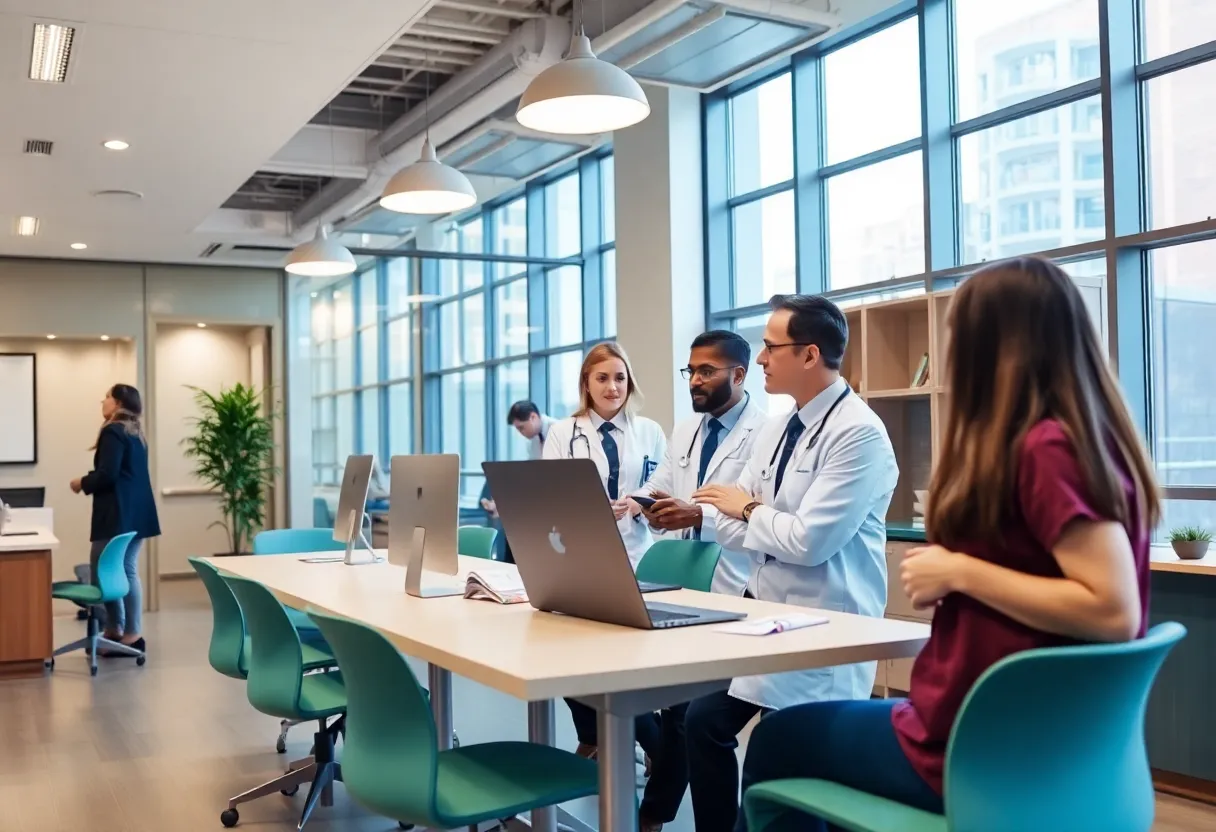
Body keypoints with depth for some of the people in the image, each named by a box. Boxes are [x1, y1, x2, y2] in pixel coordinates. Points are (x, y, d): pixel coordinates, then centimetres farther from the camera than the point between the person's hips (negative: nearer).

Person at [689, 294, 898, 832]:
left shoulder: (859, 433, -19)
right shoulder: (776, 429, 8)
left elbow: (808, 540, -24)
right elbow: (739, 527, 8)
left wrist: (749, 510, -9)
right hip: (766, 607, 9)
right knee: (705, 721, 12)